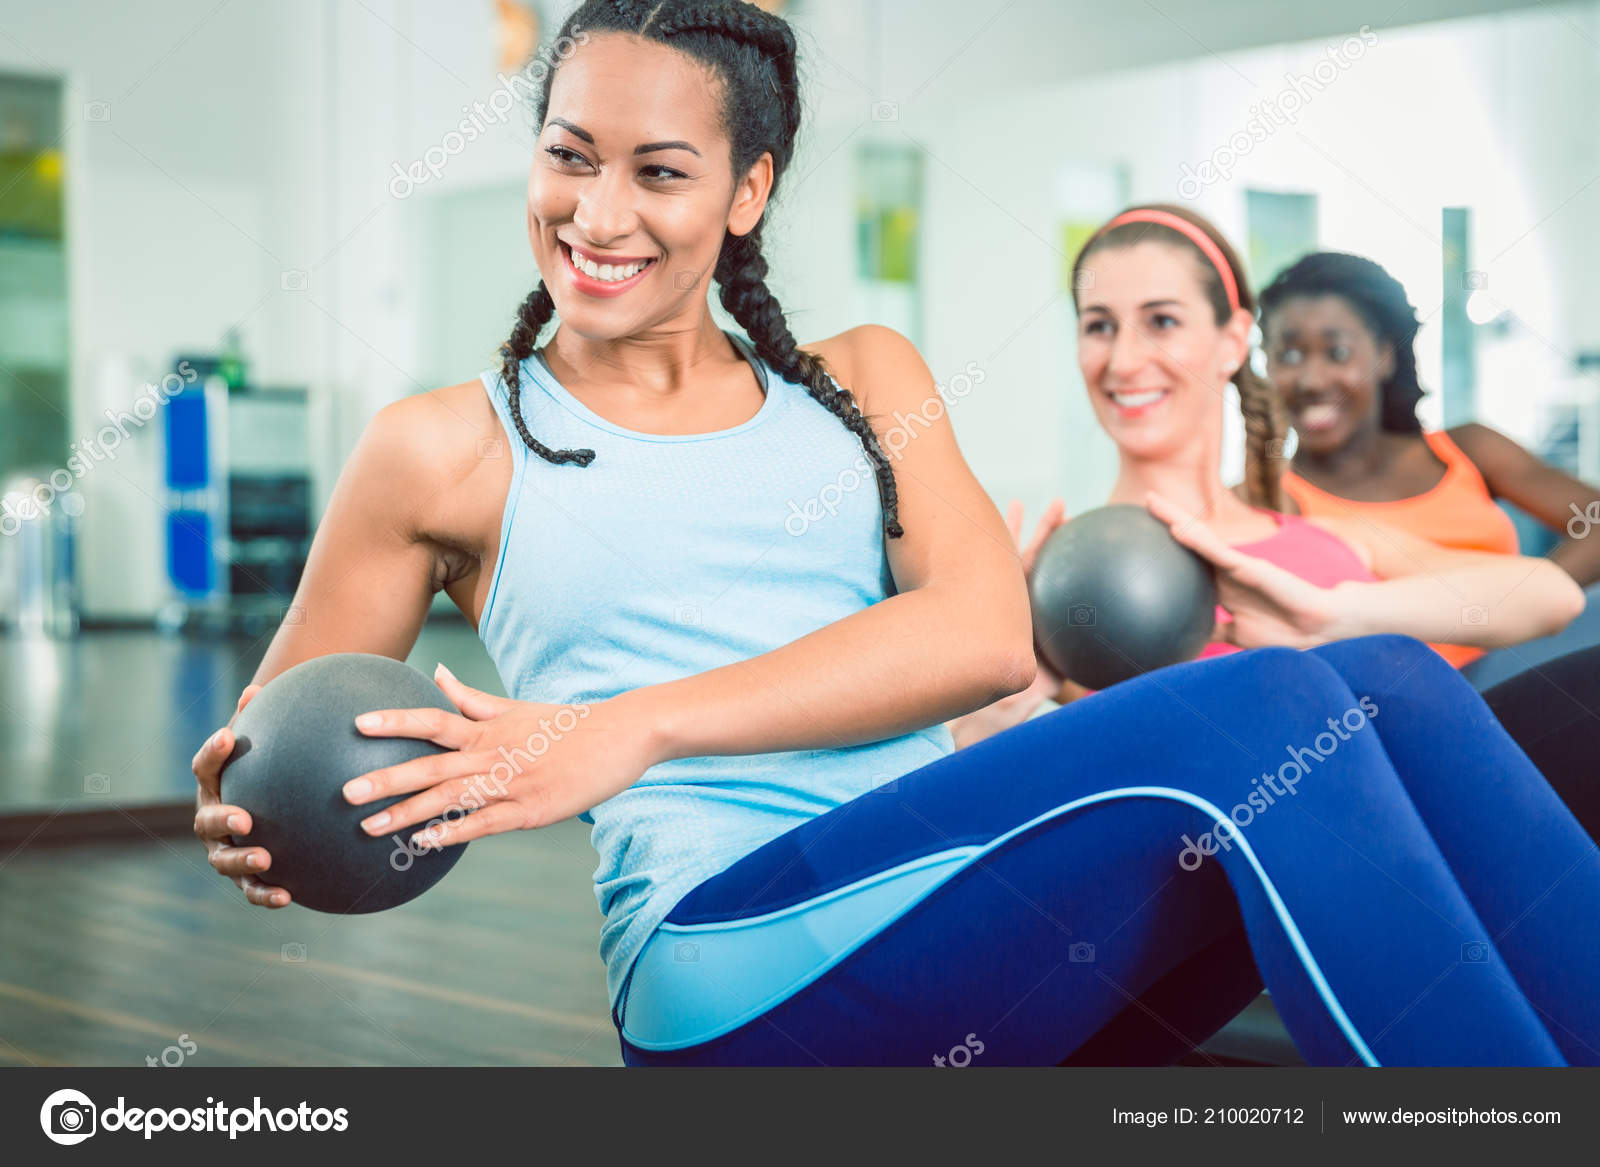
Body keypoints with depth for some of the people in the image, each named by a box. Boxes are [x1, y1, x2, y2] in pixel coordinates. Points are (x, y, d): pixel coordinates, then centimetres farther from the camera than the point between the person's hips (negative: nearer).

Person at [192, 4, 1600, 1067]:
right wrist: (254, 842, -10)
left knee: (1384, 682, -20)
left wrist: (634, 729, -12)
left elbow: (985, 634, 2)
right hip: (739, 963, -4)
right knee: (1255, 711, -27)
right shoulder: (442, 452, 12)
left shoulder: (863, 384, 20)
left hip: (985, 936, 5)